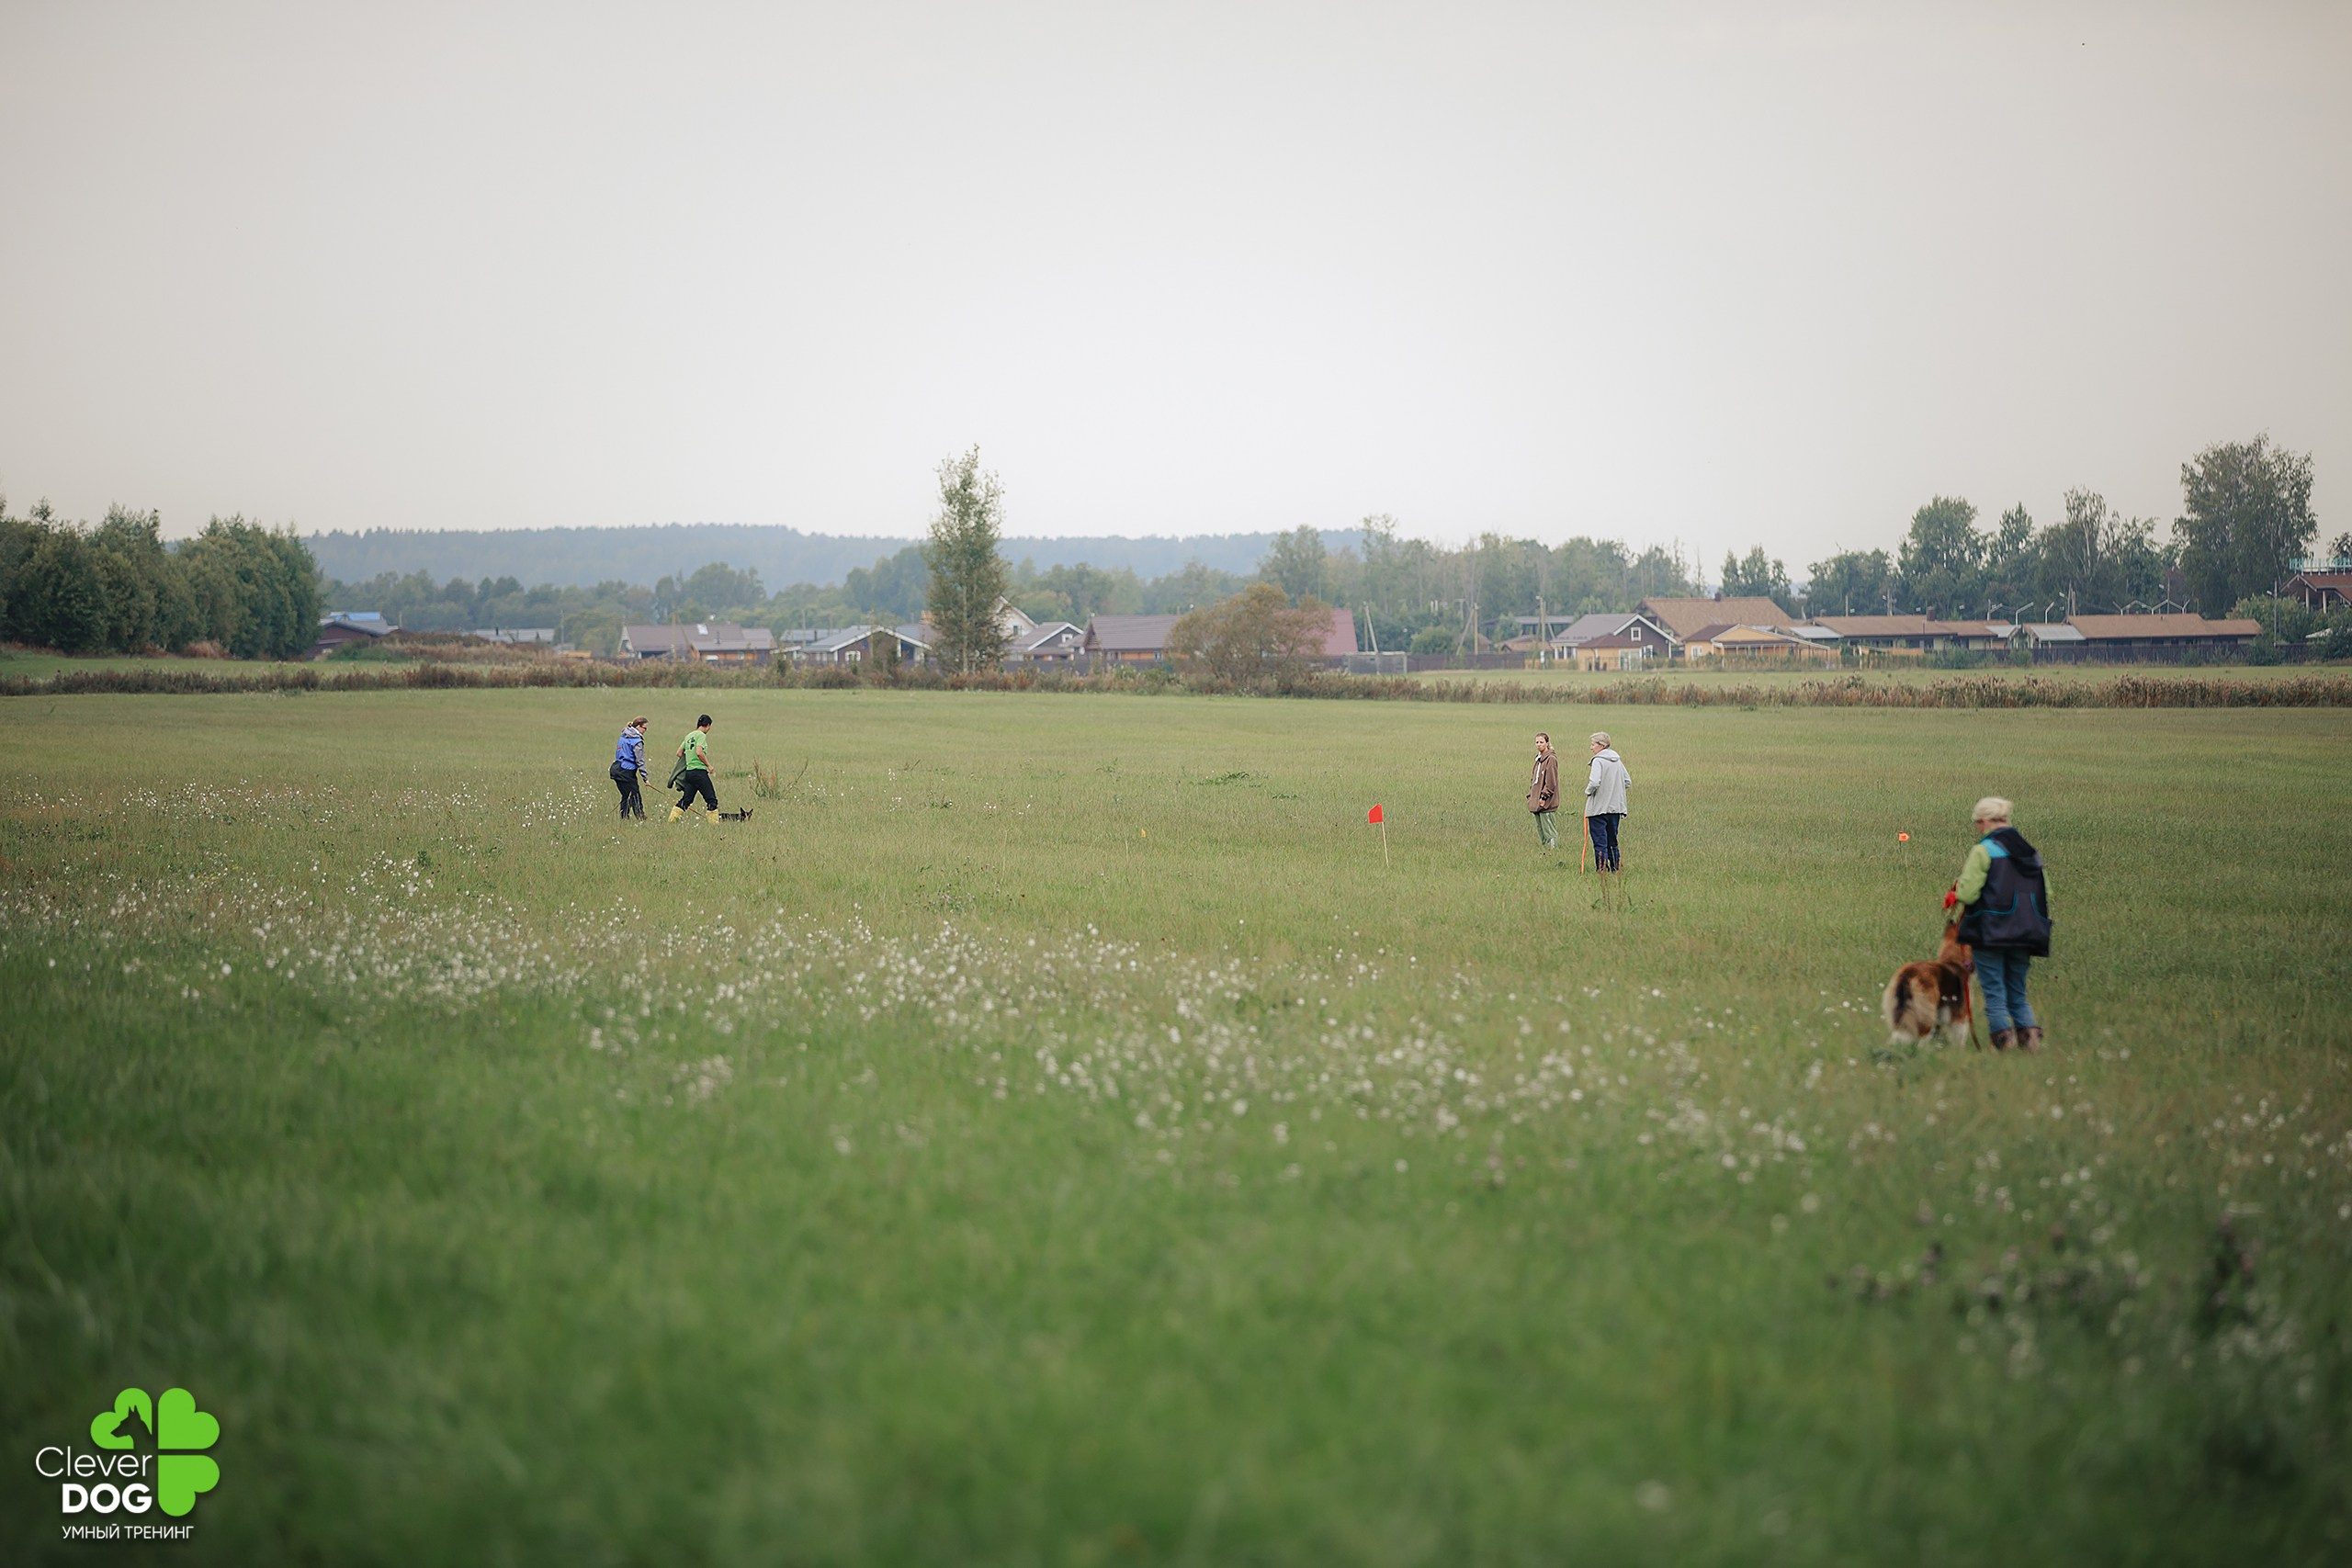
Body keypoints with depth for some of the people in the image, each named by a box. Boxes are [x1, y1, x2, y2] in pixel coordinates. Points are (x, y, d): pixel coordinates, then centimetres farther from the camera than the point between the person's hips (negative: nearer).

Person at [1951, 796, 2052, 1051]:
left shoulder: (1983, 850, -9)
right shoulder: (2031, 852, 11)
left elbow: (1967, 893, -15)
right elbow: (2047, 893, 14)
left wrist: (1954, 894, 6)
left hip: (1991, 932, -6)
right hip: (2024, 934, 6)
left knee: (1994, 991, 1)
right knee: (2017, 993, 13)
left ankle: (2003, 1037, -7)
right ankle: (2029, 1029, -7)